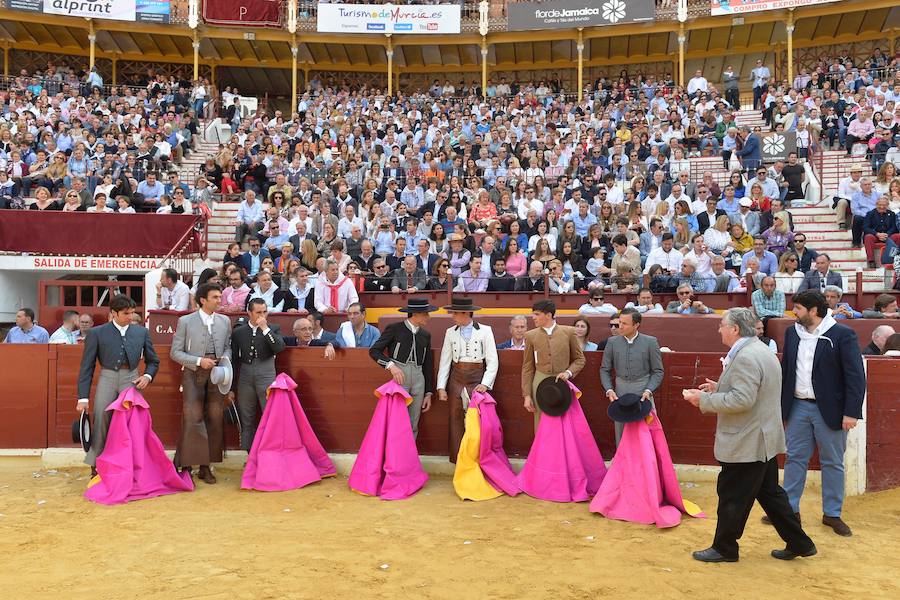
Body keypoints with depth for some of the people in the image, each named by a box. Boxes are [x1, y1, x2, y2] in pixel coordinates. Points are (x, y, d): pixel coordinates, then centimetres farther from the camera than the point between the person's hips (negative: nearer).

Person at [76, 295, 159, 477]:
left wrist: (147, 376, -3)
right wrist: (83, 397, -3)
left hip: (132, 381, 2)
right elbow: (87, 367, 1)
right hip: (107, 380, -1)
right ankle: (96, 467, 11)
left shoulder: (142, 332, 8)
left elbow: (153, 361, 18)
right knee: (100, 424, -2)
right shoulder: (97, 333, 1)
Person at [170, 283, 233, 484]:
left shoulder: (225, 321, 9)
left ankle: (206, 466, 15)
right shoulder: (185, 321, -1)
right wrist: (199, 361, -14)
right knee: (193, 419, -10)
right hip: (194, 374, -3)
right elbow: (175, 352, -2)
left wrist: (225, 358, -6)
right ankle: (186, 467, 0)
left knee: (214, 420, 4)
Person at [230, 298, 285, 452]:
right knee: (246, 421, 9)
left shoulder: (274, 329, 4)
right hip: (245, 380, 2)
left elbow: (279, 348, -14)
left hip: (267, 378, -2)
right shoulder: (238, 332, 7)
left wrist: (265, 328, -16)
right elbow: (234, 360, 9)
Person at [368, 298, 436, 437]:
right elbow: (374, 350, -3)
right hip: (399, 379, -4)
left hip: (418, 381, 4)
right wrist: (391, 365, -17)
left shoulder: (425, 335, 14)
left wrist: (428, 393, 14)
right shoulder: (394, 329, 0)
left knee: (413, 426, 7)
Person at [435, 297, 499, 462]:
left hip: (477, 380, -2)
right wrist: (441, 387, 1)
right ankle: (457, 460, 14)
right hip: (456, 380, 2)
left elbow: (492, 361, -2)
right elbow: (445, 362, 7)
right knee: (456, 419, 5)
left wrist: (485, 384, -11)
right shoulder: (450, 333, 7)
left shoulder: (485, 331, 0)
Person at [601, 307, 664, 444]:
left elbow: (658, 371, 2)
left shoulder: (650, 342, -3)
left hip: (643, 393, -2)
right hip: (620, 393, 2)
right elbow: (605, 370, 8)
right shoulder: (612, 342, 3)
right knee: (621, 434, 8)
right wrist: (609, 390, -5)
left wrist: (648, 391, -11)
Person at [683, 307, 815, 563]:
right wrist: (719, 388, 13)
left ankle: (724, 549, 18)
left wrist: (704, 399, -20)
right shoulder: (760, 350, 12)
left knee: (732, 498, 4)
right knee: (770, 494, 19)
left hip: (747, 443, -10)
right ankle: (798, 543, 27)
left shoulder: (746, 357, -22)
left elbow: (742, 400, -28)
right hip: (763, 439, 10)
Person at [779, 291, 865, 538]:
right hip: (798, 407, 4)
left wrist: (851, 412, -16)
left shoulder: (843, 334, -10)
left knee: (832, 462, 9)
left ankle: (832, 514, 22)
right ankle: (789, 509, 21)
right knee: (795, 459, 11)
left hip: (829, 409, -4)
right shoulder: (792, 333, 5)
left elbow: (856, 376, -11)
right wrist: (780, 404, 8)